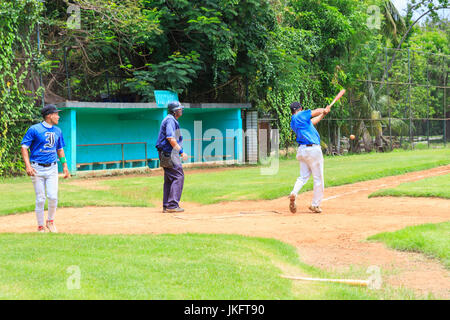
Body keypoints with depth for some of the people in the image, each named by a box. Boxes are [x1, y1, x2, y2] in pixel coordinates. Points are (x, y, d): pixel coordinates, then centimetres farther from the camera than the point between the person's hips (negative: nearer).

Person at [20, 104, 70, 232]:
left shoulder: (57, 131, 11)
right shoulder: (34, 129, -6)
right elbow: (24, 147, -7)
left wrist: (64, 166, 13)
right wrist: (28, 166, -18)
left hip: (52, 168, 4)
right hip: (37, 169, -4)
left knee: (53, 197, -8)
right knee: (40, 199, -2)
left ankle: (50, 221, 15)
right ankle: (40, 227, 11)